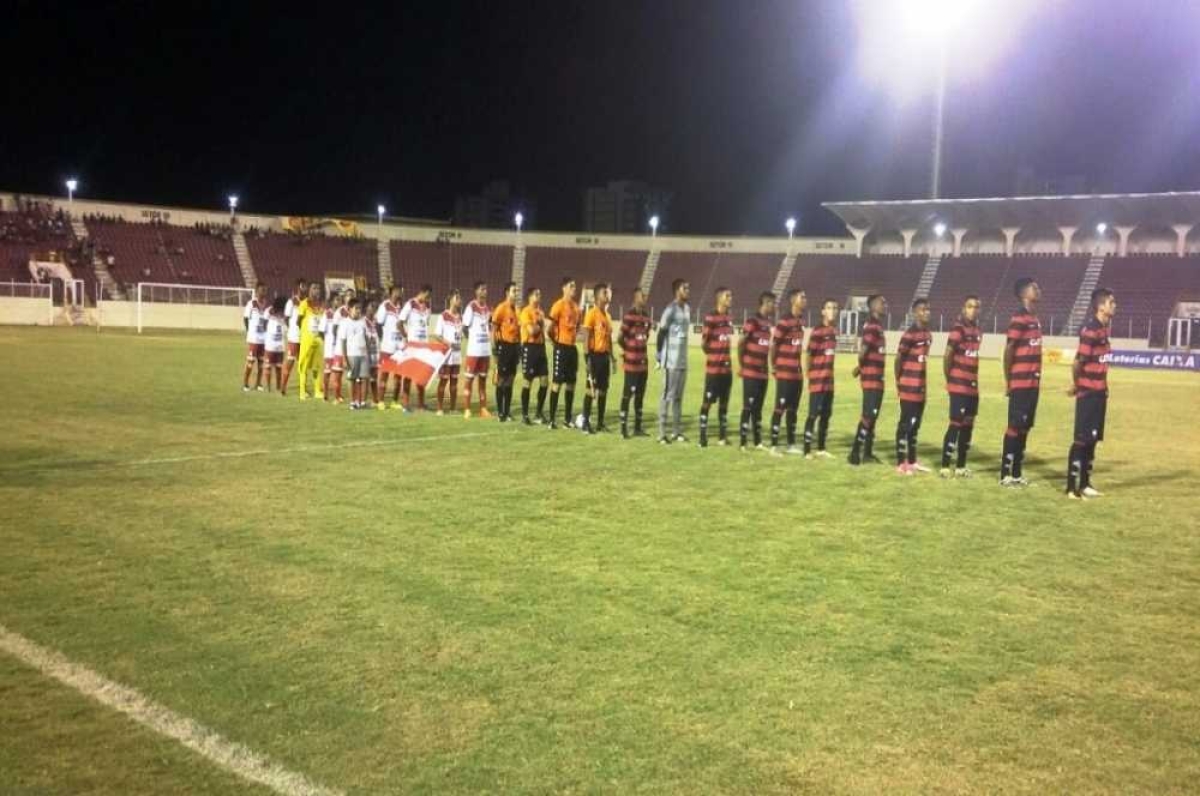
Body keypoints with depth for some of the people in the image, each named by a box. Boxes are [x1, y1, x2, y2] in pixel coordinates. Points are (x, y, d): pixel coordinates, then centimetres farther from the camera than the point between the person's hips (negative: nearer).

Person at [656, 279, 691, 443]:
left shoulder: (687, 309, 14)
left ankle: (678, 431, 17)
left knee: (678, 396, 11)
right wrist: (658, 358, -10)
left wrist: (682, 355, 15)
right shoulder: (671, 309, -12)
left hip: (683, 360, 8)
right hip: (671, 361, -8)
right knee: (667, 395, -5)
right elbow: (660, 334, -11)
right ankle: (662, 433, -2)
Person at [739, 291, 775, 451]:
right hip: (751, 372, -8)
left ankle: (758, 442, 18)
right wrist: (742, 365, -3)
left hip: (763, 373, 8)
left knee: (758, 408, 12)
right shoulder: (752, 321, -12)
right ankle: (743, 443, 0)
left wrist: (766, 365, 14)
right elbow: (740, 344, -10)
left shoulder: (768, 322, 12)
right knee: (748, 407, -4)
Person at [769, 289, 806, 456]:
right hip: (785, 372, -8)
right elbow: (773, 345, -11)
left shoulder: (801, 320, 10)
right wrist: (774, 366, -3)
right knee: (780, 408, -4)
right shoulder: (784, 321, -15)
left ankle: (791, 444, 20)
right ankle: (774, 445, 1)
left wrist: (797, 365, 14)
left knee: (793, 409, 12)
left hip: (797, 372, 8)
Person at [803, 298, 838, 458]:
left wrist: (828, 372, 13)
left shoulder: (834, 330, 9)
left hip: (829, 380, 8)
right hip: (817, 380, -8)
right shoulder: (817, 332, -14)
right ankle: (807, 450, -1)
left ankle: (821, 449, 21)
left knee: (826, 414, 12)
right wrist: (811, 374, -7)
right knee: (813, 414, -6)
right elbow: (809, 355, -11)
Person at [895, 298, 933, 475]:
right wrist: (898, 381, -5)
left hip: (921, 387, 8)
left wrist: (920, 381, 11)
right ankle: (901, 463, 0)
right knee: (905, 423, -4)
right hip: (909, 387, -8)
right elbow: (898, 358, -12)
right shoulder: (910, 334, -15)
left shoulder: (928, 334, 11)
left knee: (915, 424, 14)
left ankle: (912, 461, 23)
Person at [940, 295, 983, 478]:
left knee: (968, 426, 10)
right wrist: (950, 379, -4)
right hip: (959, 386, -8)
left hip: (973, 386, 8)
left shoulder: (978, 331, 13)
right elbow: (947, 356, -13)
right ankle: (945, 466, -2)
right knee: (956, 425, -7)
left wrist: (974, 380, 12)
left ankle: (961, 466, 18)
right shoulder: (958, 329, -12)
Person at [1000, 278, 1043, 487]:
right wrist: (1007, 381, -12)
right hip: (1020, 383, -9)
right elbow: (1008, 350, -14)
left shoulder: (1035, 319, 15)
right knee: (1015, 427, -5)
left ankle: (1017, 472, 18)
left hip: (1033, 383, 9)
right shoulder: (1019, 318, -13)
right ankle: (1006, 474, 1)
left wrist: (1037, 379, 15)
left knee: (1025, 427, 11)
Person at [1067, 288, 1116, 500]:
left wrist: (1102, 387, 9)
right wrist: (1076, 385, -4)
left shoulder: (1104, 328, 11)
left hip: (1099, 393, 9)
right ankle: (1072, 487, 0)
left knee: (1092, 439, 13)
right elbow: (1077, 362, -18)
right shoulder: (1091, 330, -18)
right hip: (1088, 394, -9)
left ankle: (1084, 484, 22)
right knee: (1082, 440, -5)